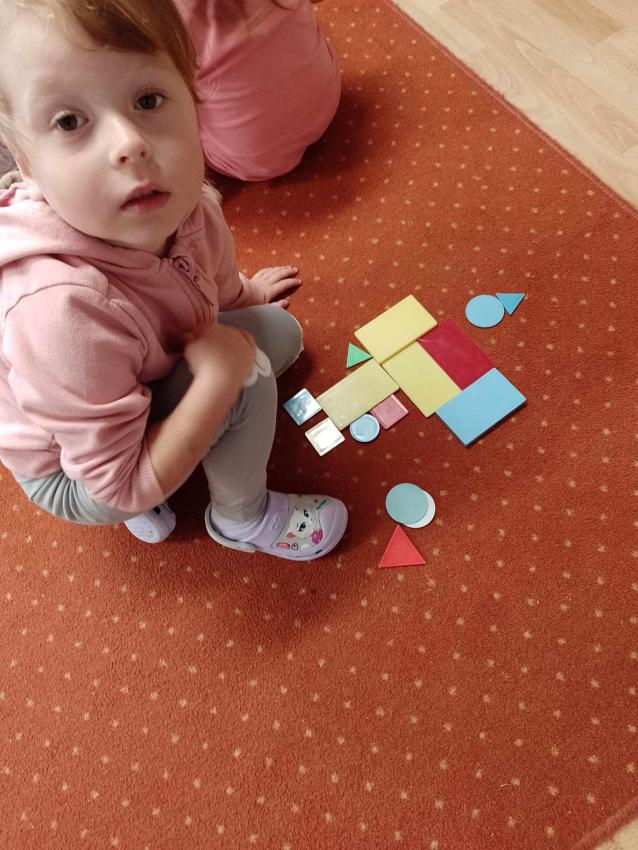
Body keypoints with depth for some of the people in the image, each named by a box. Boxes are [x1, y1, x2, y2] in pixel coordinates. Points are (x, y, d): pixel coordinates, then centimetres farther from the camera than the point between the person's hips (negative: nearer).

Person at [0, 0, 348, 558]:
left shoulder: (184, 210, -22)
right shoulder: (66, 308, -43)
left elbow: (218, 288, 5)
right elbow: (122, 486, -32)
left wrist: (251, 292, 25)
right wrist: (220, 373, -37)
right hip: (73, 474, -7)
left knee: (279, 329, 10)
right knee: (247, 375, -27)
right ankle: (244, 521, 4)